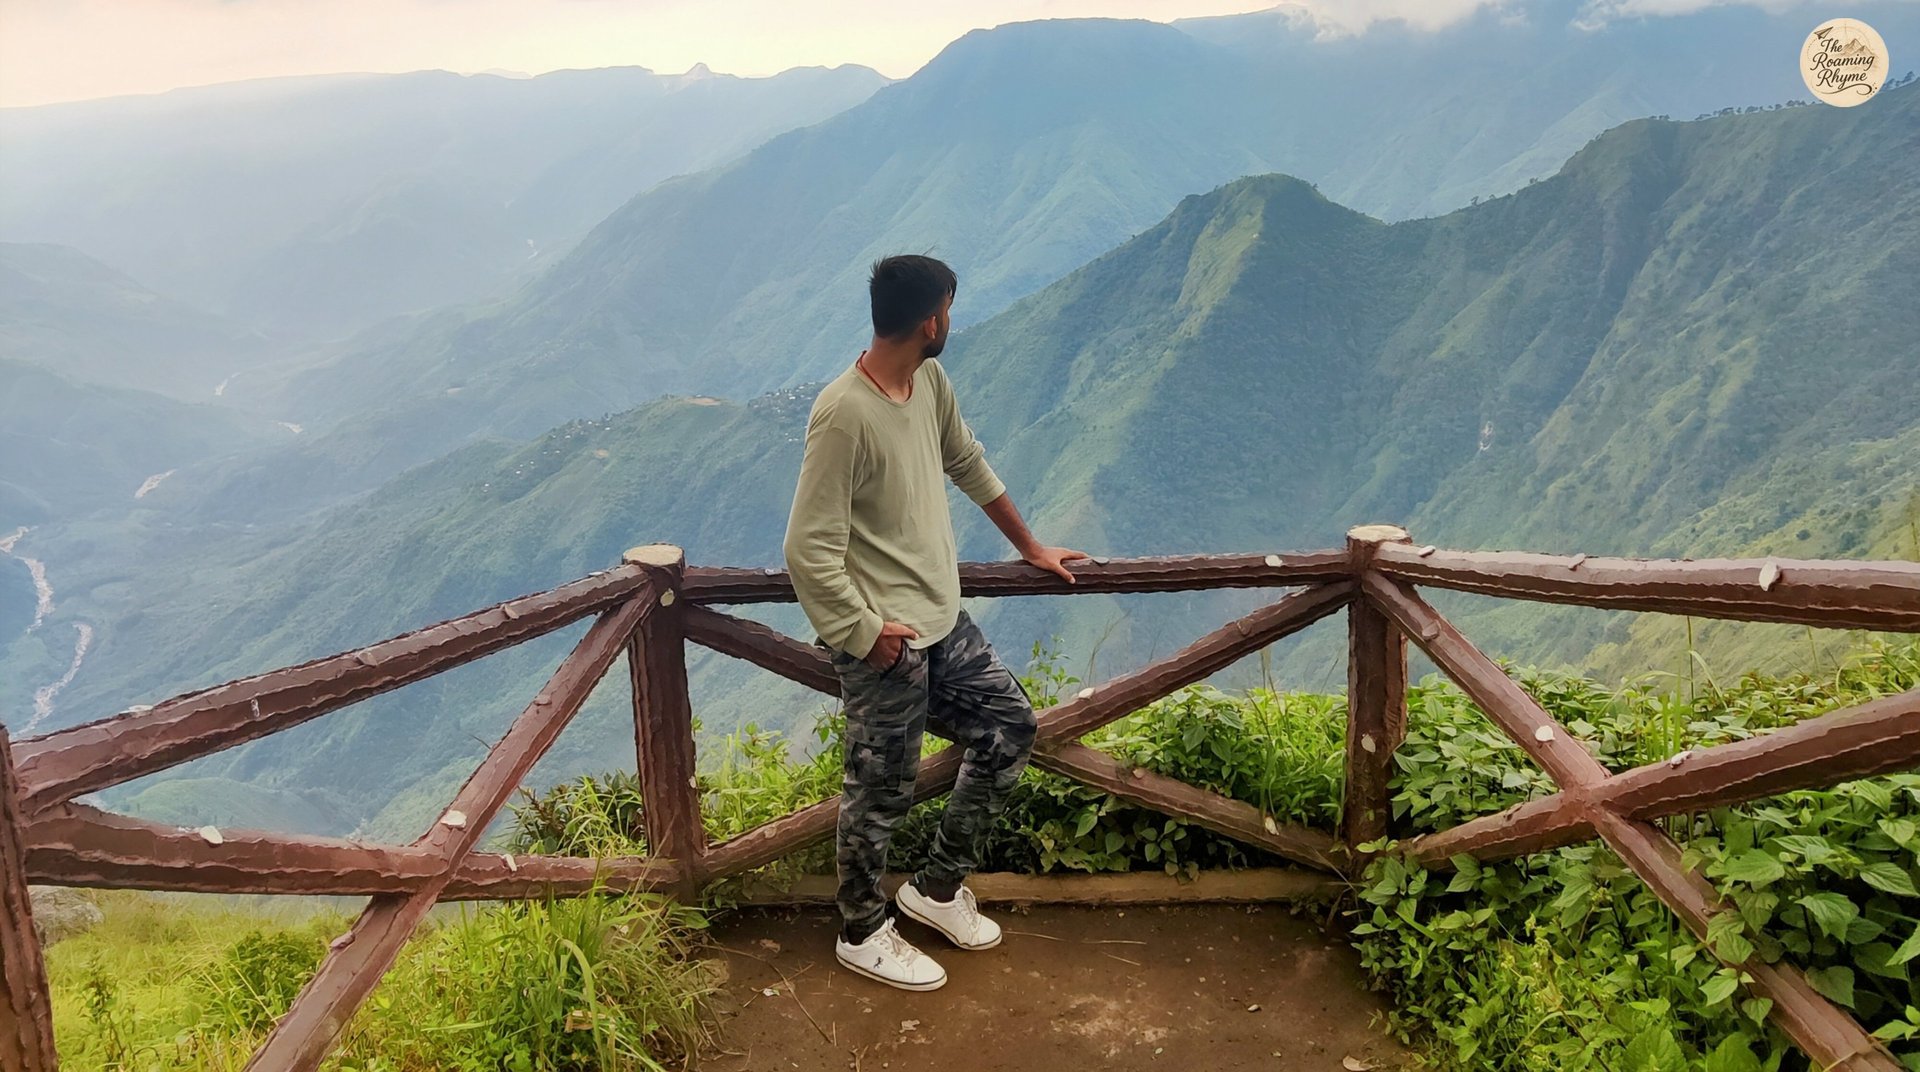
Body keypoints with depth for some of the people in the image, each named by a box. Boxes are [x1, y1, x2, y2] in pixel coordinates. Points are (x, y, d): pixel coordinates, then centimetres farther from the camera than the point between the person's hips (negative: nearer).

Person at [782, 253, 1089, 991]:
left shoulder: (930, 384, 2)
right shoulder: (844, 415, -24)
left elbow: (970, 466, 20)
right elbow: (810, 552, -23)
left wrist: (1030, 547, 27)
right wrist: (864, 634, -17)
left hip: (942, 620, 9)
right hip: (886, 644, -9)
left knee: (1010, 731, 15)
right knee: (880, 792, 7)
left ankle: (938, 888, 31)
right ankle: (863, 933, 31)